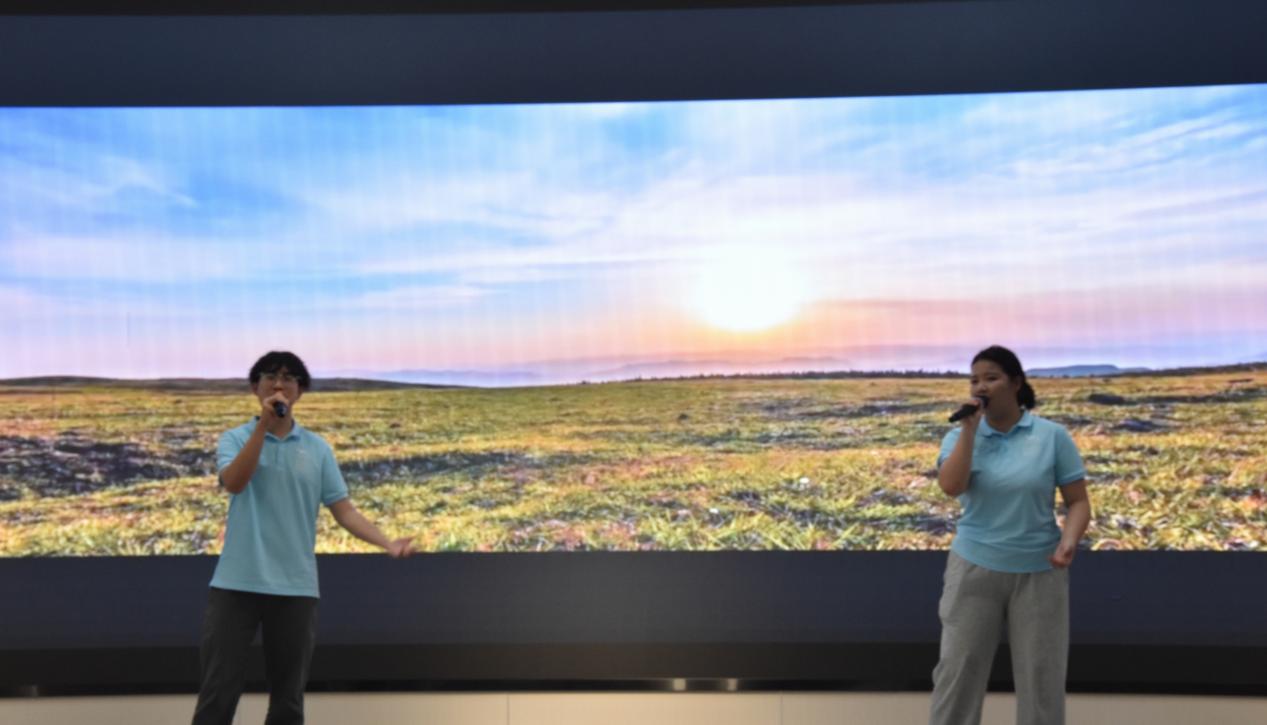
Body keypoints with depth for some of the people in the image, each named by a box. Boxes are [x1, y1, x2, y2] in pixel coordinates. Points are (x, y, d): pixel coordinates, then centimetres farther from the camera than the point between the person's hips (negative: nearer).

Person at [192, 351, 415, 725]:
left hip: (295, 587, 2)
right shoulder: (234, 439, 4)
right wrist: (263, 424, -21)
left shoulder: (318, 448, 7)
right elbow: (234, 483, -17)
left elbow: (343, 509, 1)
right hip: (236, 584, -1)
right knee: (218, 692, 2)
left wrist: (387, 543, -14)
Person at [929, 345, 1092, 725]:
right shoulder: (960, 436, -1)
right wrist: (970, 427, -18)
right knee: (958, 669, 6)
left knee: (1041, 675, 9)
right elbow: (950, 486, -19)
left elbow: (1078, 500, -1)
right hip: (974, 568, 1)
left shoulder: (1053, 436, -3)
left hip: (1039, 573, 0)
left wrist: (1068, 541, -20)